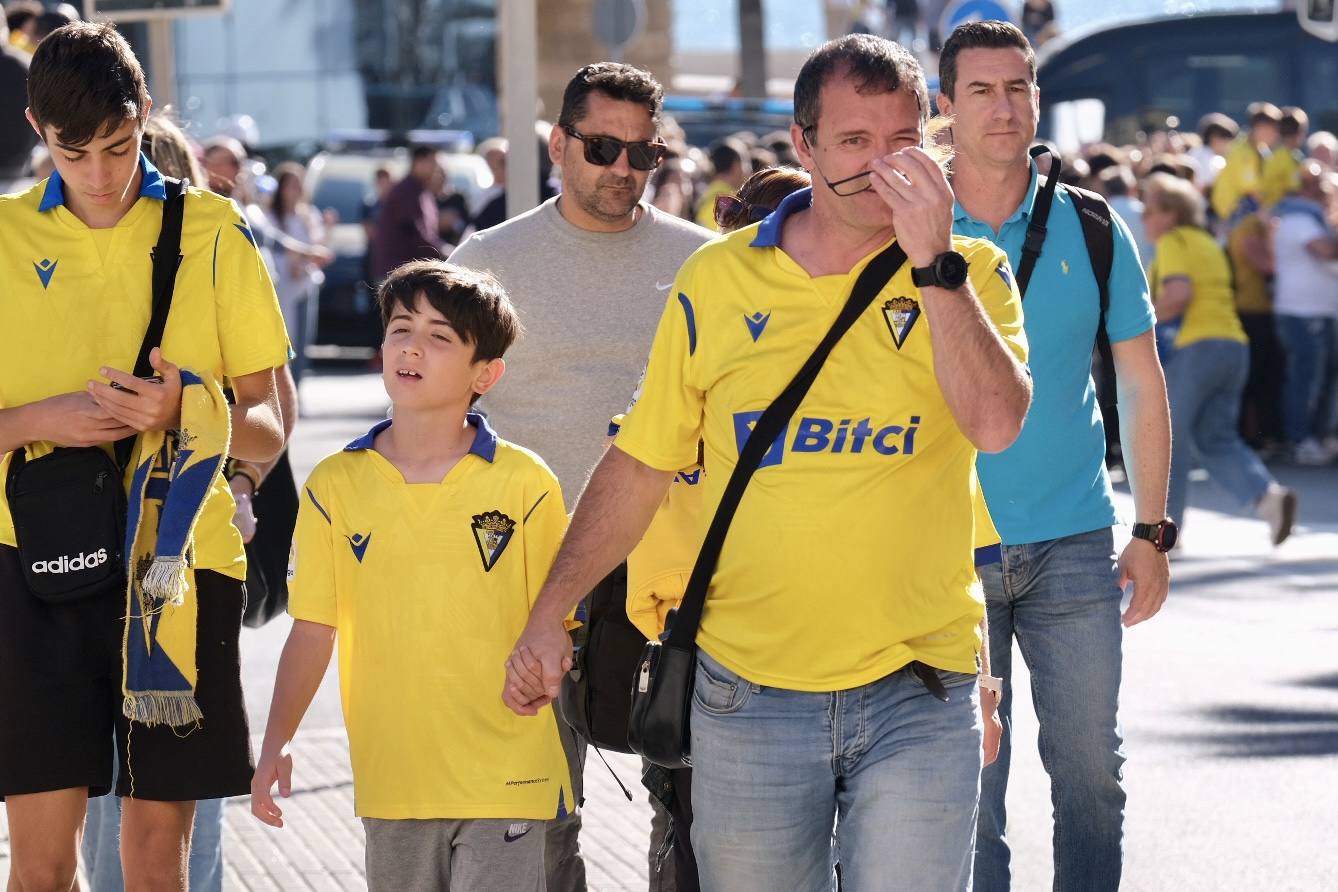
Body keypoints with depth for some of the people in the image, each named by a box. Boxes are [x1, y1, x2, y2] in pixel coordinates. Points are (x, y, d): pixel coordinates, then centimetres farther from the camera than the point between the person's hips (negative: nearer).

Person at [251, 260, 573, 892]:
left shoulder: (525, 483, -3)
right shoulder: (335, 486, 3)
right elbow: (314, 628, 5)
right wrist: (276, 743, -1)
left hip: (504, 778, -3)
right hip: (392, 779, 3)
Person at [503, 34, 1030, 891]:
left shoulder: (969, 274, 0)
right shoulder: (717, 280, 3)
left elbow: (996, 424, -18)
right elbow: (640, 465, 10)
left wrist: (932, 260, -21)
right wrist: (548, 614, 8)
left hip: (917, 694, -2)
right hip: (749, 692, 2)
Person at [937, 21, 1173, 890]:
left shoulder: (1092, 231, 3)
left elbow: (1142, 385, 8)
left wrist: (1152, 532, 3)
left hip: (1075, 547, 1)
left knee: (1091, 770, 4)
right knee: (968, 784, 2)